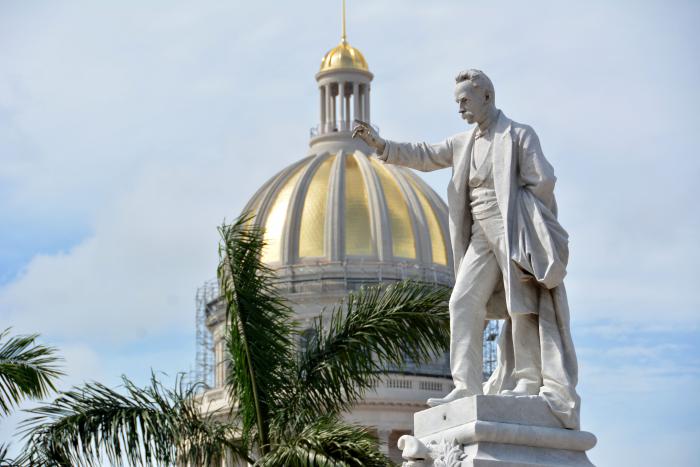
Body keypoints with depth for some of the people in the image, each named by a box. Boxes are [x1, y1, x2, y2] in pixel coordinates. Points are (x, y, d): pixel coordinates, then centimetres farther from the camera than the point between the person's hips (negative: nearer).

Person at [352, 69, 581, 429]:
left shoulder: (519, 135, -2)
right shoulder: (464, 143, 16)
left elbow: (542, 181, -8)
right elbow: (424, 156, 15)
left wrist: (508, 209, -9)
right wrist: (380, 145, 6)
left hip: (514, 231, -7)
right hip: (482, 235, 7)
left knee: (522, 305, -6)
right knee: (464, 302, -4)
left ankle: (530, 381, 0)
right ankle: (466, 386, -7)